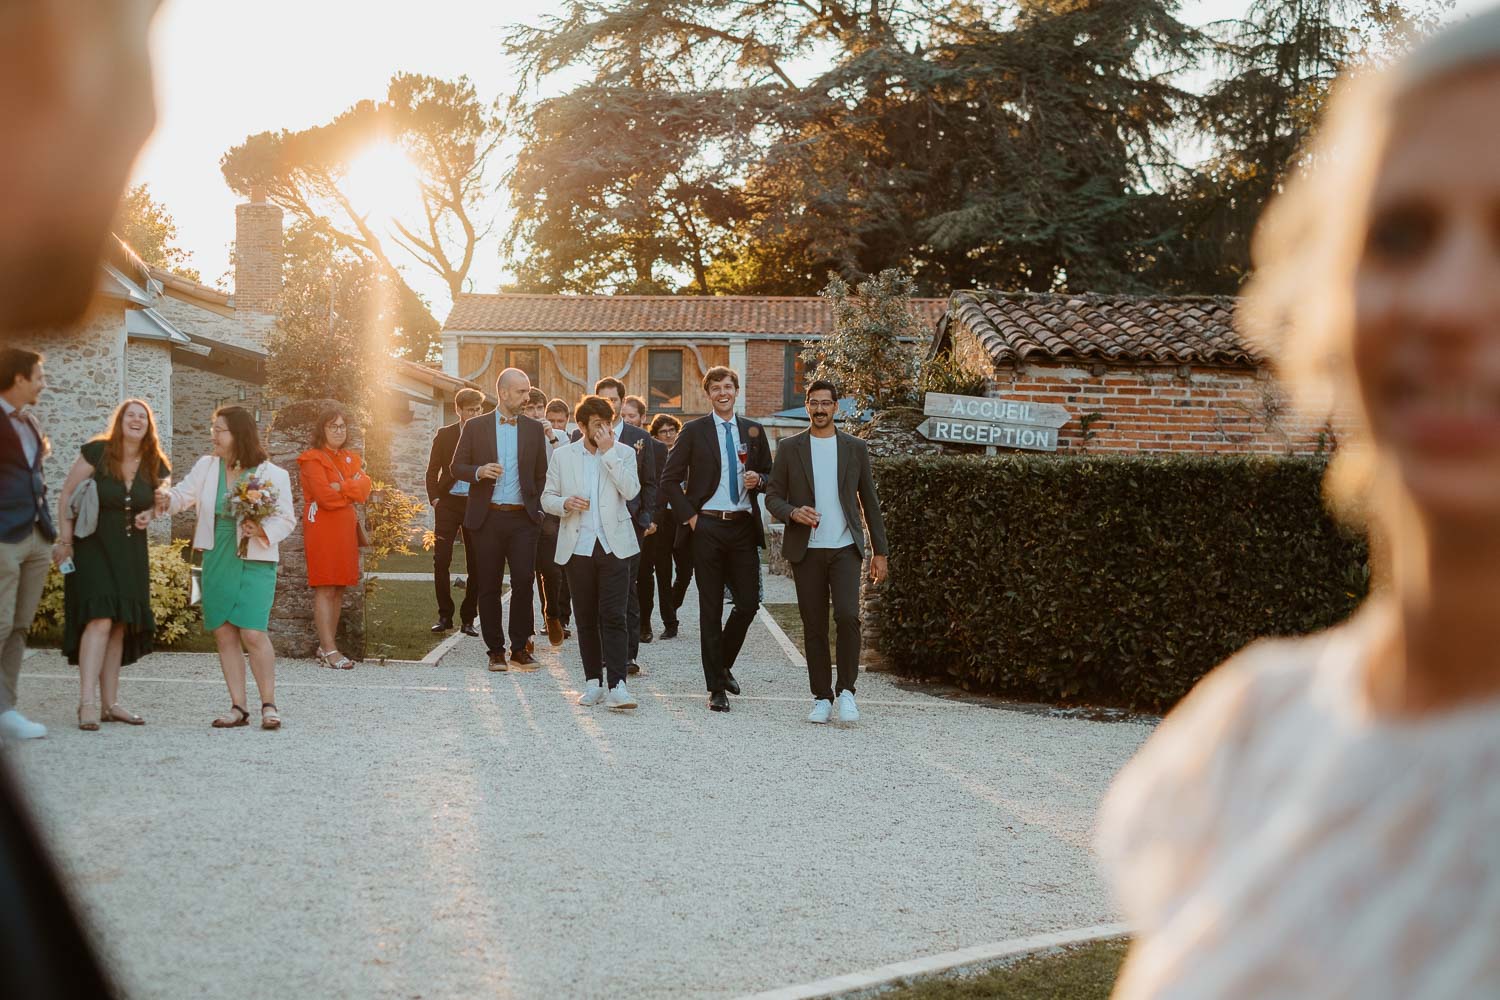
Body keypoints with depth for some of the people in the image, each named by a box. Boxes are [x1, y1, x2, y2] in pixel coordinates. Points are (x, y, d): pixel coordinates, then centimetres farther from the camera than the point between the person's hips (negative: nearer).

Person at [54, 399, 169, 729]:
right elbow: (67, 494, -6)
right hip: (94, 548, -5)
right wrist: (65, 541, -10)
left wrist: (149, 514, -4)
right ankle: (87, 702, -20)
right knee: (99, 620, -18)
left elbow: (160, 501, 19)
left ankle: (109, 703, 14)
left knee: (119, 626, 8)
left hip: (131, 553, 5)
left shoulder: (156, 466, 2)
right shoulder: (96, 452, -11)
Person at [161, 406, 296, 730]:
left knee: (253, 633, -13)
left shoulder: (272, 475, -4)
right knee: (224, 632, 5)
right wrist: (166, 498, -18)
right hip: (217, 561, 5)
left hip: (254, 561, -5)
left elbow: (287, 519, -2)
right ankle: (238, 707, 13)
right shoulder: (207, 466, 8)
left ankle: (269, 705, 1)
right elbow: (184, 494, 4)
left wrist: (263, 530, -19)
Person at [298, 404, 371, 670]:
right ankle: (329, 650, -12)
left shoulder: (351, 459, 18)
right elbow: (326, 496, -16)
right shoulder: (313, 459, -4)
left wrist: (340, 488, -14)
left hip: (346, 528, 7)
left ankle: (328, 644, 11)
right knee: (324, 588, -9)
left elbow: (365, 488, 2)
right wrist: (352, 489, -1)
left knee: (339, 589, 6)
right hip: (322, 527, -7)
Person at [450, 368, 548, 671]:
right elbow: (457, 466, 6)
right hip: (487, 518, 0)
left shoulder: (534, 429, 9)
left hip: (523, 518, 0)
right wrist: (479, 472, -14)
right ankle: (495, 650, 12)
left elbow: (541, 473, 13)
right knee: (489, 586, 3)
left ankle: (520, 648, 4)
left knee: (524, 581, -7)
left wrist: (536, 508, 5)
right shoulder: (475, 427, 5)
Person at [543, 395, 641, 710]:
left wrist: (609, 452, -12)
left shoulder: (623, 453, 6)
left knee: (613, 616, -10)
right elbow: (547, 497, 11)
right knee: (586, 619, 7)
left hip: (613, 545, -2)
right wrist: (565, 503, -11)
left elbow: (631, 490, -10)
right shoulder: (563, 456, 9)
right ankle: (593, 682, 15)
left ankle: (616, 686, -14)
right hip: (578, 547, 2)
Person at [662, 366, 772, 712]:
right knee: (711, 608, 1)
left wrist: (758, 479, -5)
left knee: (749, 602, -1)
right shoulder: (694, 431, 2)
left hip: (744, 527, 3)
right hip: (707, 528, -3)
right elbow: (670, 479, 2)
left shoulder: (754, 431, 11)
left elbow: (769, 474, 18)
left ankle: (724, 664, 24)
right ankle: (716, 687, 6)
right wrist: (689, 516, -5)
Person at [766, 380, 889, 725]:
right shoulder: (790, 448, 6)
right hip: (806, 550, 1)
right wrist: (793, 513, -17)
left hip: (845, 547, -1)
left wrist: (880, 551, 8)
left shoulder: (855, 448, 7)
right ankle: (822, 697, 13)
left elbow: (869, 500, 10)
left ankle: (846, 690, -2)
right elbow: (772, 497, 6)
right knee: (814, 626, 3)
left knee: (847, 616, -17)